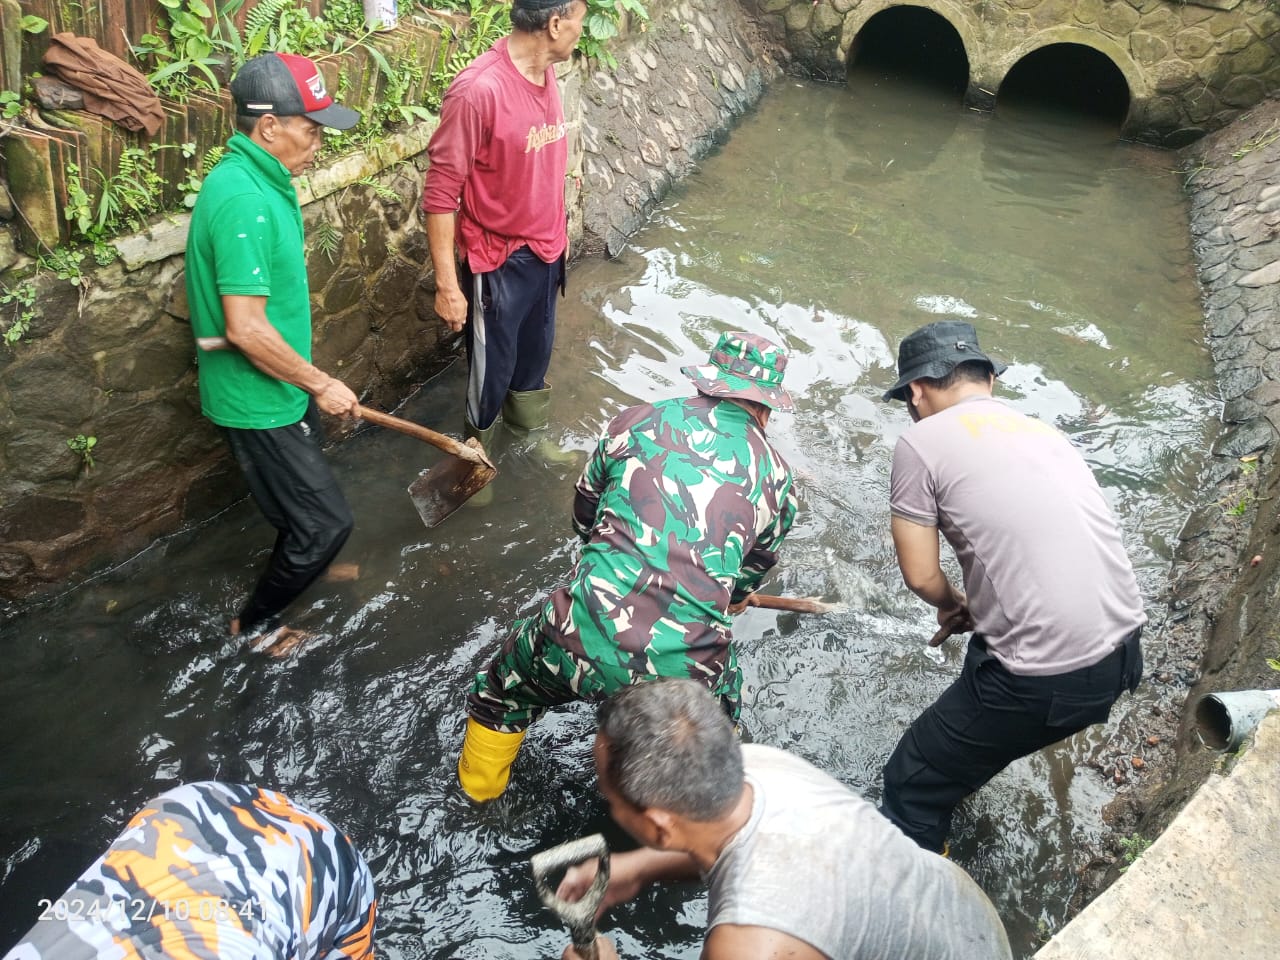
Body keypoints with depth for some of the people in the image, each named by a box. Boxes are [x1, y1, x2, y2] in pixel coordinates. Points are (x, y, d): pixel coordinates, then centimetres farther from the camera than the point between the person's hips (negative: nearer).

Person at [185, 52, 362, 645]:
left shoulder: (257, 179, 4)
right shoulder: (245, 201, -28)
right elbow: (245, 328, -31)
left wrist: (309, 381, 21)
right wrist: (321, 384, -19)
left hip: (282, 390, 9)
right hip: (258, 401, -9)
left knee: (302, 501, 28)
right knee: (326, 520, 1)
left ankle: (302, 569, 54)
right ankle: (255, 623, 23)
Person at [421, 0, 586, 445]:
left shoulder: (546, 73, 1)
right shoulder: (478, 90, -25)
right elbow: (440, 193, -21)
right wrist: (447, 284, -21)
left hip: (546, 249, 7)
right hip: (498, 262, -7)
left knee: (535, 351, 24)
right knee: (492, 370, 9)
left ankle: (524, 408, 49)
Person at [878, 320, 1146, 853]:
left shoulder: (922, 441, -5)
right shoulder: (1045, 431, 16)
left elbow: (921, 575, -4)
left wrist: (952, 607, 17)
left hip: (1044, 677, -8)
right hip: (1121, 653, 8)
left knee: (913, 786, 11)